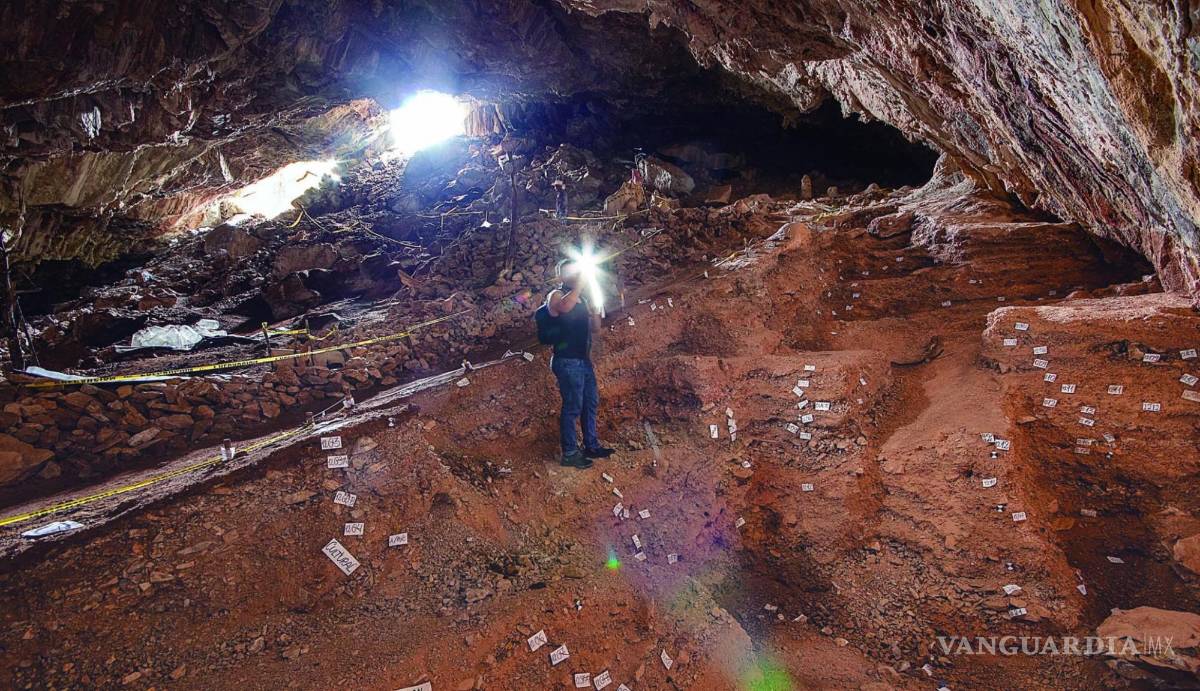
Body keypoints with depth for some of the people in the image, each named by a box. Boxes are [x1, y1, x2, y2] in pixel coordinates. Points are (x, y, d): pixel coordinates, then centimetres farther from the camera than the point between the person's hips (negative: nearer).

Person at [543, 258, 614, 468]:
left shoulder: (580, 298, 17)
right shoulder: (556, 295, -8)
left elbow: (596, 324, 14)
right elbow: (564, 307, -33)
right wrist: (580, 284, -25)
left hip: (584, 360, 9)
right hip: (568, 362, -9)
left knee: (591, 403, 15)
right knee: (573, 407, -5)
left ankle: (591, 445, 27)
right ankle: (570, 453, 5)